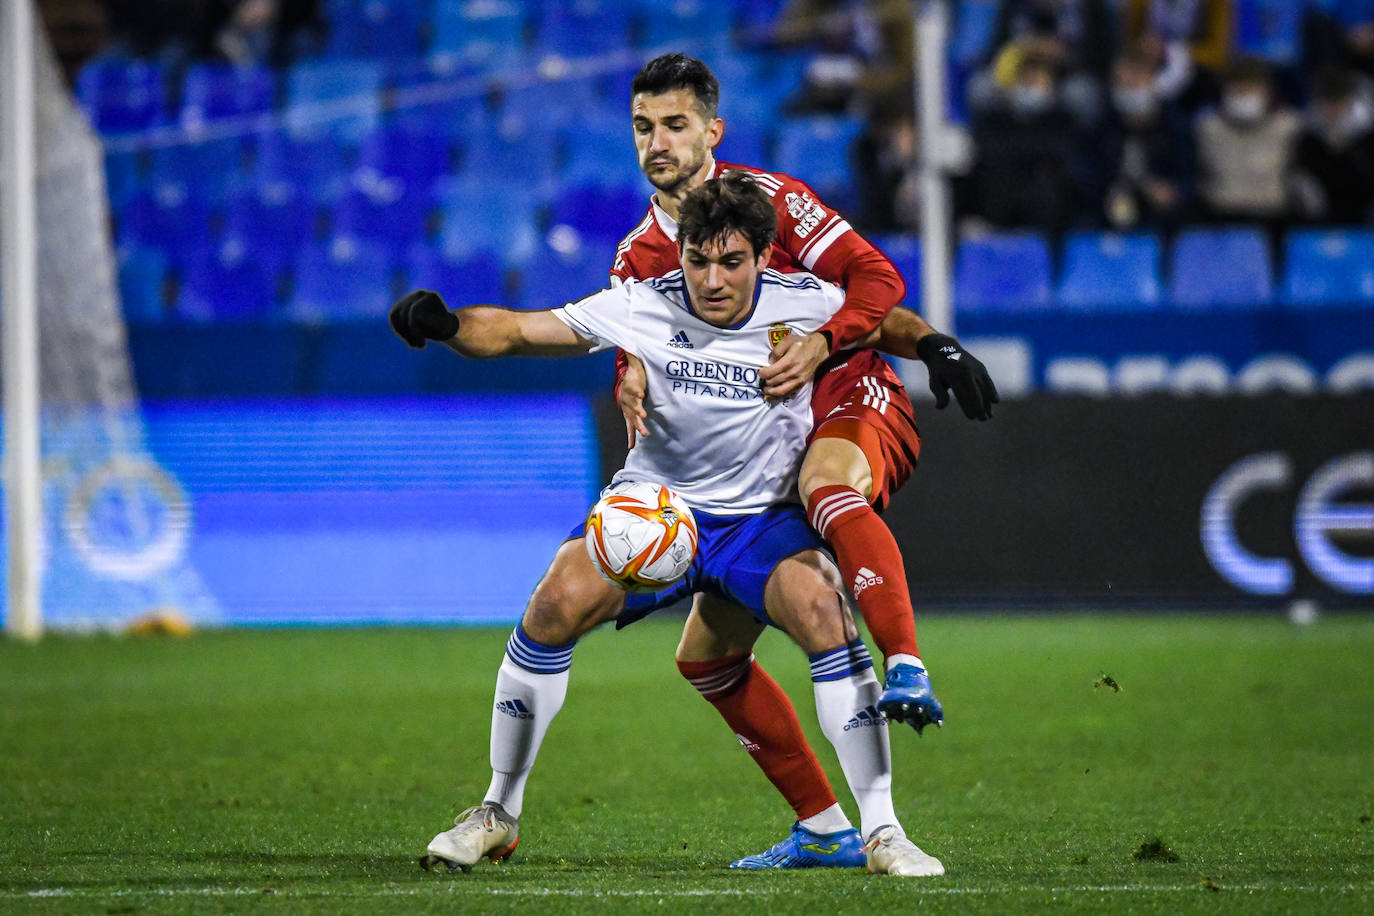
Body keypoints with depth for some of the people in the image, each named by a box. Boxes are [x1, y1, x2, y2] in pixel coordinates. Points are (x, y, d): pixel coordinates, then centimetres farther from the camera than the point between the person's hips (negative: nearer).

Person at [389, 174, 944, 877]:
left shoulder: (805, 306, -13)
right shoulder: (643, 308, -14)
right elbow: (514, 330, -10)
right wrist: (442, 324, -26)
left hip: (762, 519, -1)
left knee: (822, 611, -30)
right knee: (556, 604, -23)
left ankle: (879, 832, -21)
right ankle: (499, 815, -5)